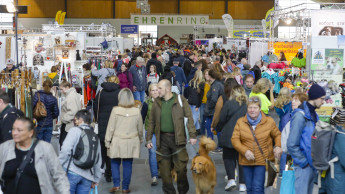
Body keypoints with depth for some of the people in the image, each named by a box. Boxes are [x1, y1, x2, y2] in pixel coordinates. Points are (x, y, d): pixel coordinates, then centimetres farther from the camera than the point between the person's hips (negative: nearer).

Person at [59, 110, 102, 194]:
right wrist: (96, 179, 28)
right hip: (87, 176, 5)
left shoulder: (75, 130, 2)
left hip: (72, 172, -5)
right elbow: (98, 161, 21)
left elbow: (66, 150, -11)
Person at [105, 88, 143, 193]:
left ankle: (116, 184, 5)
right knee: (128, 165, 7)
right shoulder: (137, 111, -5)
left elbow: (111, 127, -6)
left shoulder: (115, 110, -11)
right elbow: (140, 128, 6)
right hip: (131, 142, 1)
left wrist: (107, 141, 4)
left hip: (117, 141, -1)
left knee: (115, 163, 14)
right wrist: (140, 139, 22)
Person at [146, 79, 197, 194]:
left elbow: (189, 118, -3)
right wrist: (149, 139, 9)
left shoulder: (180, 100, -1)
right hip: (162, 139, 3)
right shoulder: (157, 103, 10)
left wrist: (192, 135, -10)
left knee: (181, 167, 0)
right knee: (164, 167, 5)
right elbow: (151, 122, 13)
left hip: (177, 138, -3)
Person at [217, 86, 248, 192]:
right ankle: (242, 184, 9)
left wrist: (219, 129, 15)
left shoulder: (228, 103, -8)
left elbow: (222, 119, -3)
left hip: (229, 135, -3)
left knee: (228, 157, 12)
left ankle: (231, 179, -4)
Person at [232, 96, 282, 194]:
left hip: (263, 161, -3)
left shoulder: (269, 121, 0)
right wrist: (245, 151, -15)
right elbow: (234, 139, -1)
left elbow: (277, 135, 10)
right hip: (246, 161, 3)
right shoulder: (240, 122, 3)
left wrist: (278, 146, -10)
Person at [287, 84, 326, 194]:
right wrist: (304, 162, -16)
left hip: (312, 163, 8)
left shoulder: (313, 114, 10)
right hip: (304, 166, -8)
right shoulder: (301, 115, -18)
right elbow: (292, 145, -21)